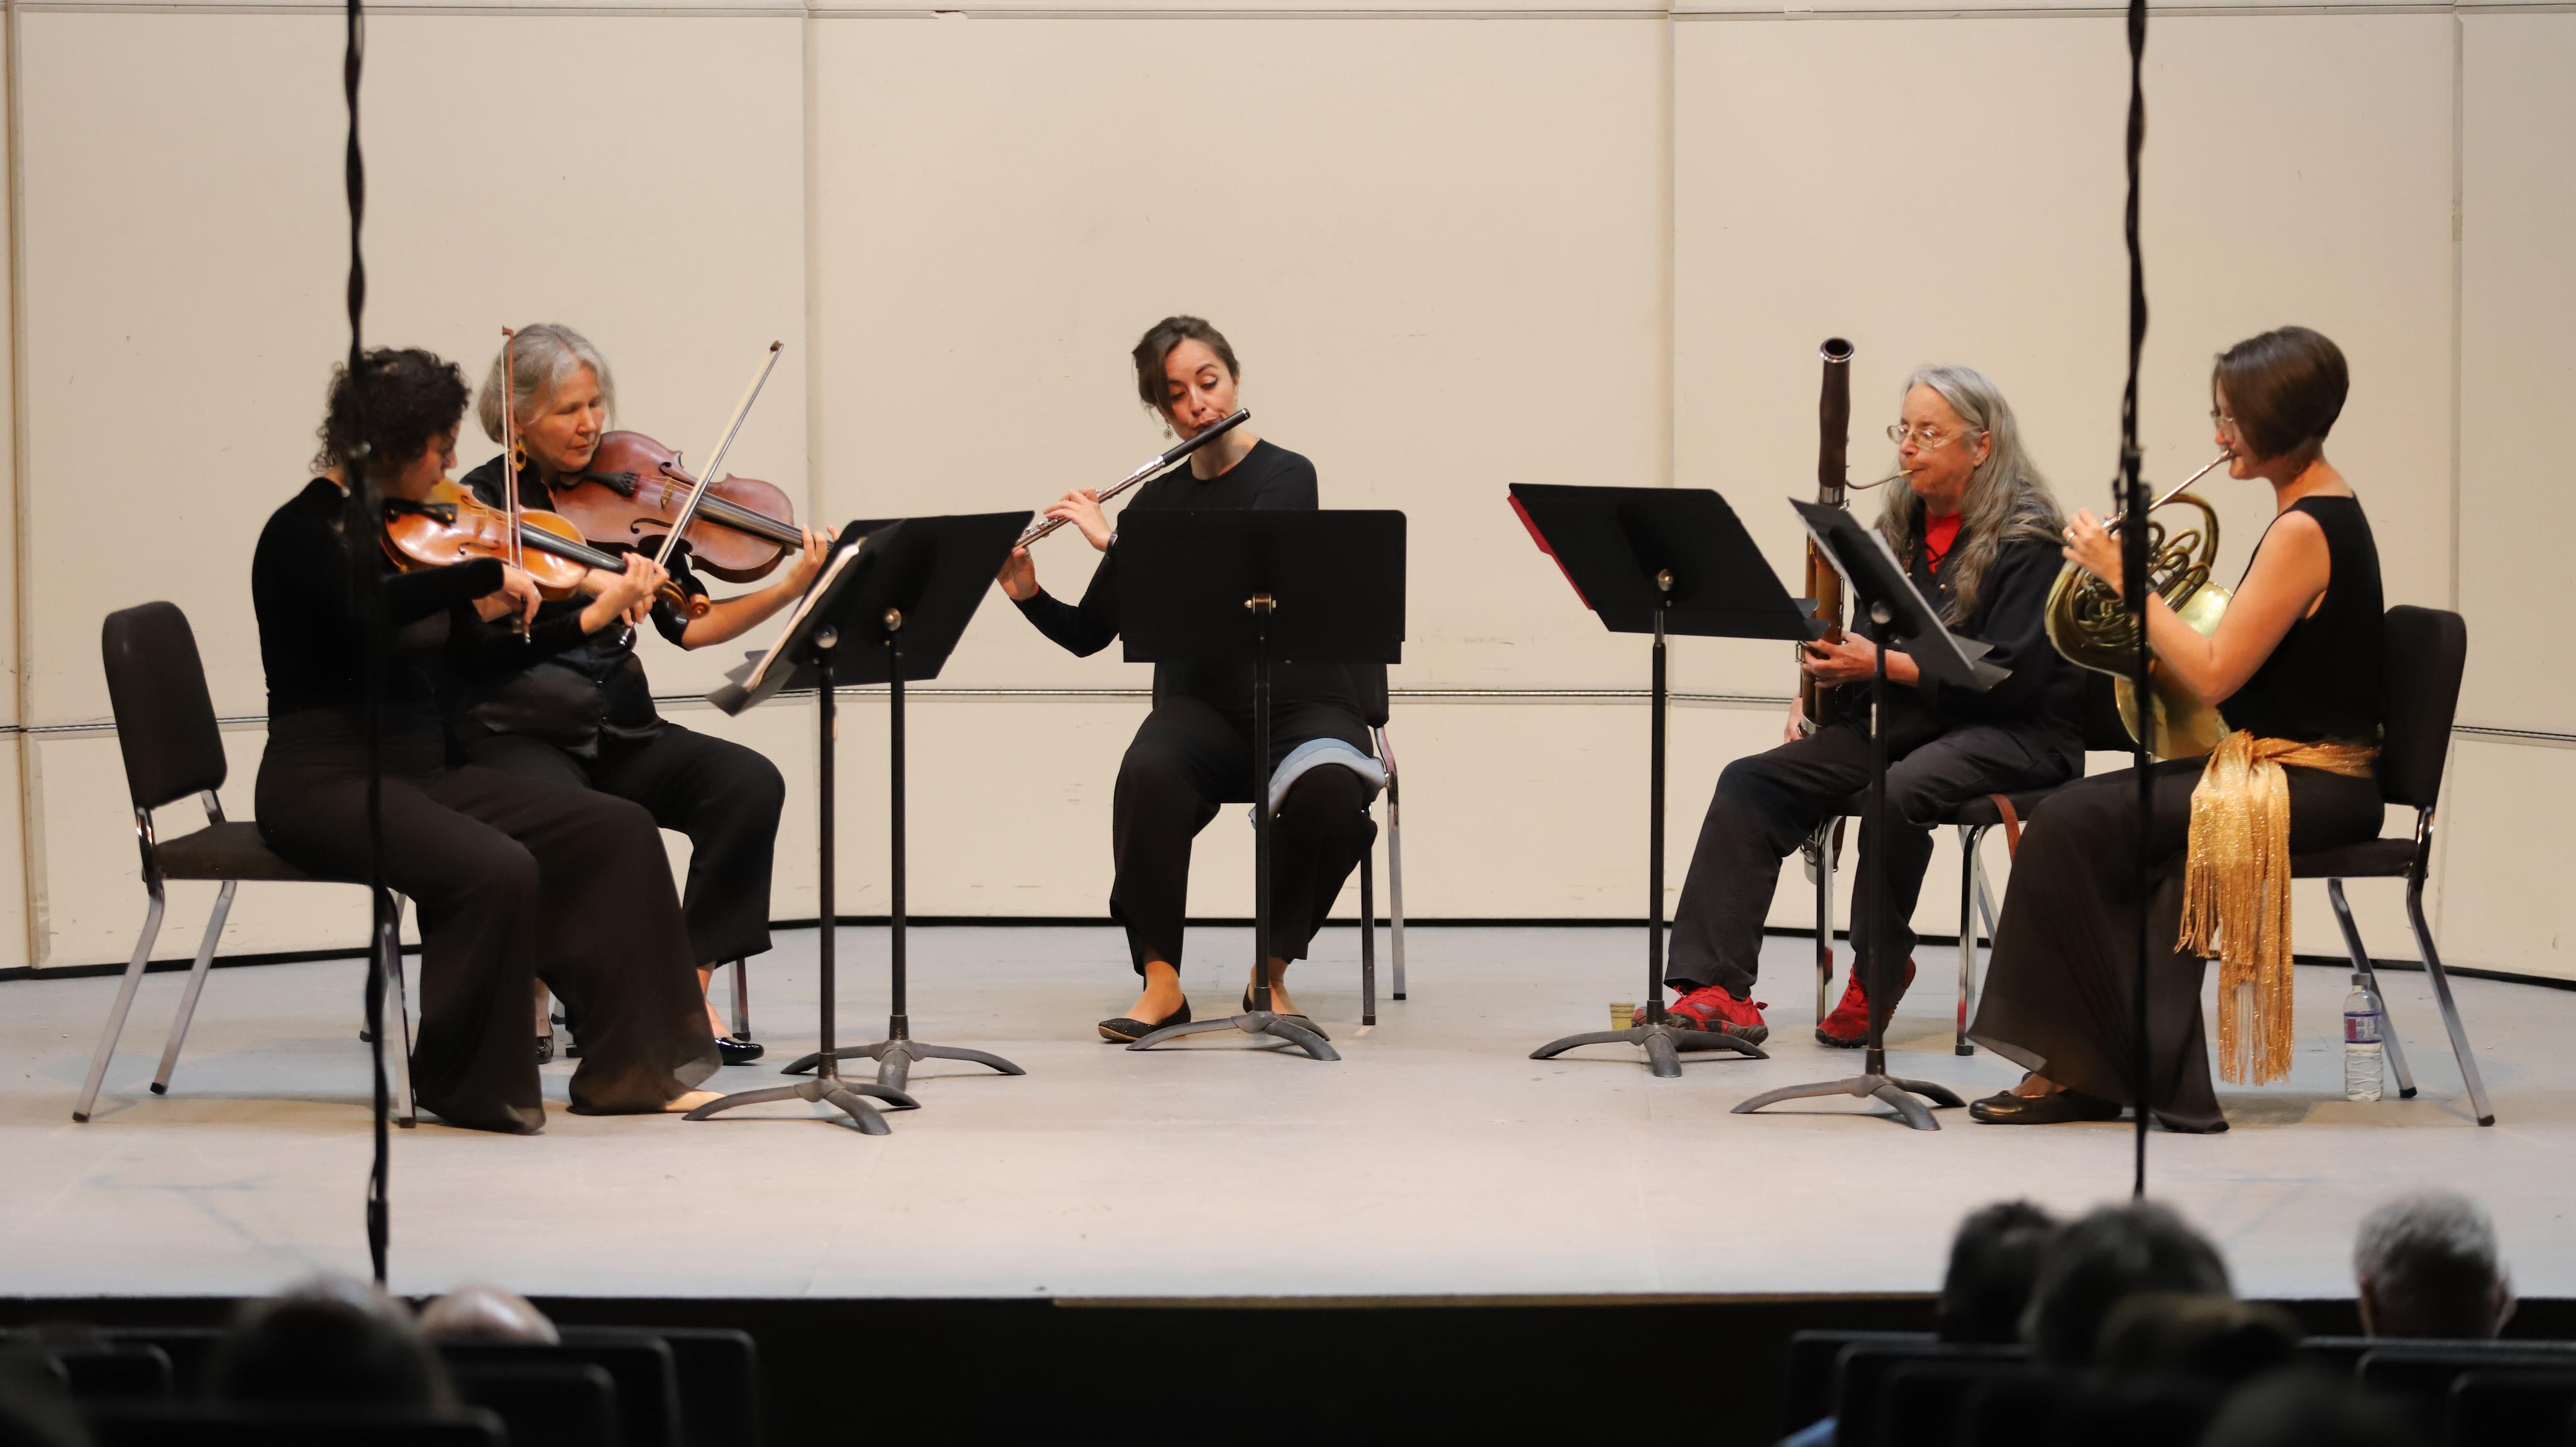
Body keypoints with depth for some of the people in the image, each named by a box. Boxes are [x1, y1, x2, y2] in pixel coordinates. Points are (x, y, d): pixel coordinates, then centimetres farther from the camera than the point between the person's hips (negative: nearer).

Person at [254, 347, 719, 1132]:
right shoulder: (305, 532, -13)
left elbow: (470, 654, 16)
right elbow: (364, 609, -36)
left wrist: (592, 618, 9)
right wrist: (489, 573, -30)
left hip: (417, 772, 9)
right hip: (326, 782, -8)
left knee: (618, 831, -5)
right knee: (497, 870, -32)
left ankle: (629, 1066, -2)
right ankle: (470, 1086, -10)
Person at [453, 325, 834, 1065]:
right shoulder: (482, 501, -1)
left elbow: (690, 623, 6)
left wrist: (790, 587, -8)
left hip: (618, 731, 5)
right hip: (513, 732, -5)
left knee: (750, 783, -20)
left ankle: (689, 984, -15)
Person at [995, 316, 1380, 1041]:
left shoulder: (1285, 478, -4)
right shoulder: (1157, 500, 10)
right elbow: (1089, 634, 13)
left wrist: (1116, 541, -21)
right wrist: (1027, 593, -5)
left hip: (1300, 703, -2)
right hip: (1200, 705, 2)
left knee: (1329, 790, -37)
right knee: (1147, 774, -35)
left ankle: (1272, 975, -17)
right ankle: (1161, 982, -25)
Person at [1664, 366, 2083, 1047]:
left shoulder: (2026, 541, -9)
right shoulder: (1900, 526, 15)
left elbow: (2012, 675, -19)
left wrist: (1886, 664, -21)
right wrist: (1826, 672, 1)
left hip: (2014, 733, -7)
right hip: (1899, 720, 7)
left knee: (1897, 794, -38)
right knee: (1750, 782, -14)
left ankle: (1879, 973, -14)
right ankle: (1716, 989, -25)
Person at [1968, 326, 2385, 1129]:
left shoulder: (2304, 529, -18)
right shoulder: (2320, 505, 13)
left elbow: (2213, 676, -21)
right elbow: (2235, 654, 19)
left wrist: (2122, 574, -15)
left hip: (2314, 785, -10)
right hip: (2289, 767, 10)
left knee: (2076, 825, -17)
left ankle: (2083, 1062, -5)